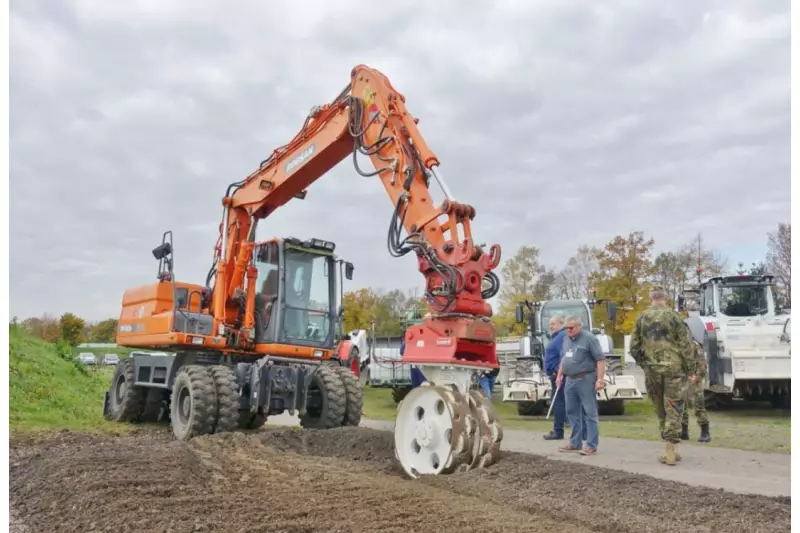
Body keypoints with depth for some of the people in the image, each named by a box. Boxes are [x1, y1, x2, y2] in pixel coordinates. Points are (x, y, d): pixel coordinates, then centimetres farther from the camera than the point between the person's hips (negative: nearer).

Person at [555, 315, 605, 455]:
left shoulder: (589, 338, -9)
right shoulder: (566, 339, 14)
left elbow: (600, 360, -12)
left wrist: (599, 379, -17)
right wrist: (559, 375, 19)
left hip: (585, 380, -8)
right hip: (569, 380, 8)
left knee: (590, 413, -2)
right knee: (572, 412, 13)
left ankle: (591, 446, 1)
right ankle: (575, 443, 22)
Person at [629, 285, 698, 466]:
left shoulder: (641, 318, 5)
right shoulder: (673, 316, -4)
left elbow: (634, 346, 5)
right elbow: (685, 345, -5)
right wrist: (690, 370, 2)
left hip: (652, 371, 3)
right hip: (673, 369, -3)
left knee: (661, 411, 15)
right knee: (673, 410, 2)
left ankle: (670, 449, 21)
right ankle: (670, 451, -2)